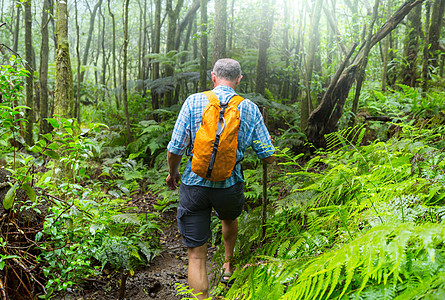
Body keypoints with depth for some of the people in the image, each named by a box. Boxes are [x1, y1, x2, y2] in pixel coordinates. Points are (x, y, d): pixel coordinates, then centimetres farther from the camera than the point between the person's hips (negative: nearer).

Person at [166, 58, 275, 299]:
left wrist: (172, 173, 11)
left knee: (196, 255, 6)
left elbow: (175, 150, -9)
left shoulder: (194, 102, -8)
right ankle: (228, 266, 57)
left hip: (194, 184, -2)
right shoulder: (250, 109, -3)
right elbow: (268, 157, -1)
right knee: (230, 218, 37)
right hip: (230, 185, 3)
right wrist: (268, 143, 22)